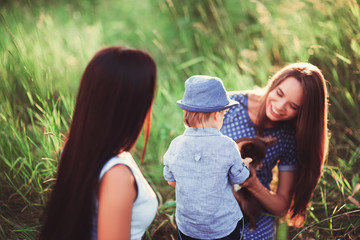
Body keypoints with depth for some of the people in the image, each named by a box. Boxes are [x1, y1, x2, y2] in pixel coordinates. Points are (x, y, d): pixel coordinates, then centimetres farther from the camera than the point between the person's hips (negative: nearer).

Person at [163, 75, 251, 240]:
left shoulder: (176, 145, -12)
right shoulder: (227, 146, -20)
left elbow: (171, 181, 2)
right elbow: (239, 179, -5)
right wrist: (244, 164, 15)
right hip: (225, 226, -2)